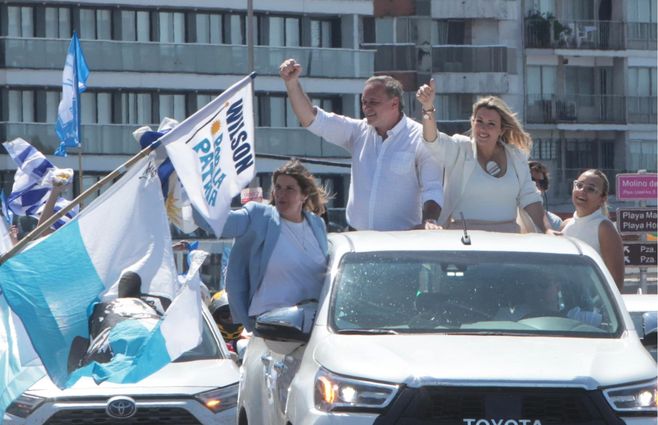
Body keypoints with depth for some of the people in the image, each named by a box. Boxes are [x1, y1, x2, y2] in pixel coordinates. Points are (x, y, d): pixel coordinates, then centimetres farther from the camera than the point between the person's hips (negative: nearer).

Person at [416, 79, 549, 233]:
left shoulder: (516, 156, 13)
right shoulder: (460, 149, 3)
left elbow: (529, 198, 14)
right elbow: (434, 142, -16)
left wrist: (544, 231, 2)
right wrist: (428, 108, -32)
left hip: (505, 238, 3)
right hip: (463, 237, -3)